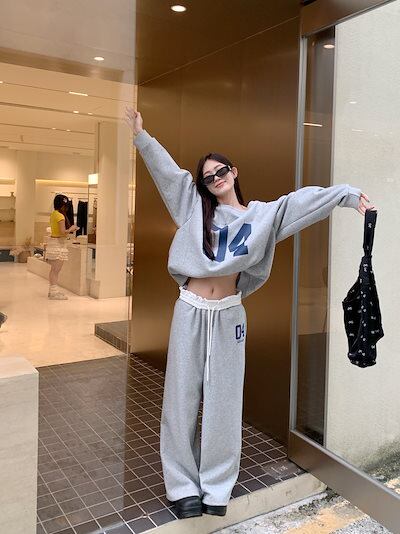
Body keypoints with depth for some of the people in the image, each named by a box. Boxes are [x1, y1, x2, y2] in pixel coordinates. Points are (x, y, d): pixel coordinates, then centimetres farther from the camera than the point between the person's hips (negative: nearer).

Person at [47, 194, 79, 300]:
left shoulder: (53, 214, 11)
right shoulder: (60, 216, -17)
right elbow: (63, 232, -22)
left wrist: (70, 229, 13)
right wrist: (71, 229, -5)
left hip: (52, 241, 10)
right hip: (58, 243, -10)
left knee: (54, 269, 16)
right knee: (56, 270, -5)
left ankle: (53, 290, 24)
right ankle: (54, 293, 0)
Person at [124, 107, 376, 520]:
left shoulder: (261, 214, 6)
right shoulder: (196, 207, 9)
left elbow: (301, 201, -3)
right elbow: (168, 171, 9)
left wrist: (347, 194, -12)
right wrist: (140, 135, 6)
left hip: (228, 316, -1)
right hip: (190, 312, 1)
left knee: (223, 401, 6)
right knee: (183, 398, 5)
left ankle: (216, 488, 22)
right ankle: (184, 486, 20)